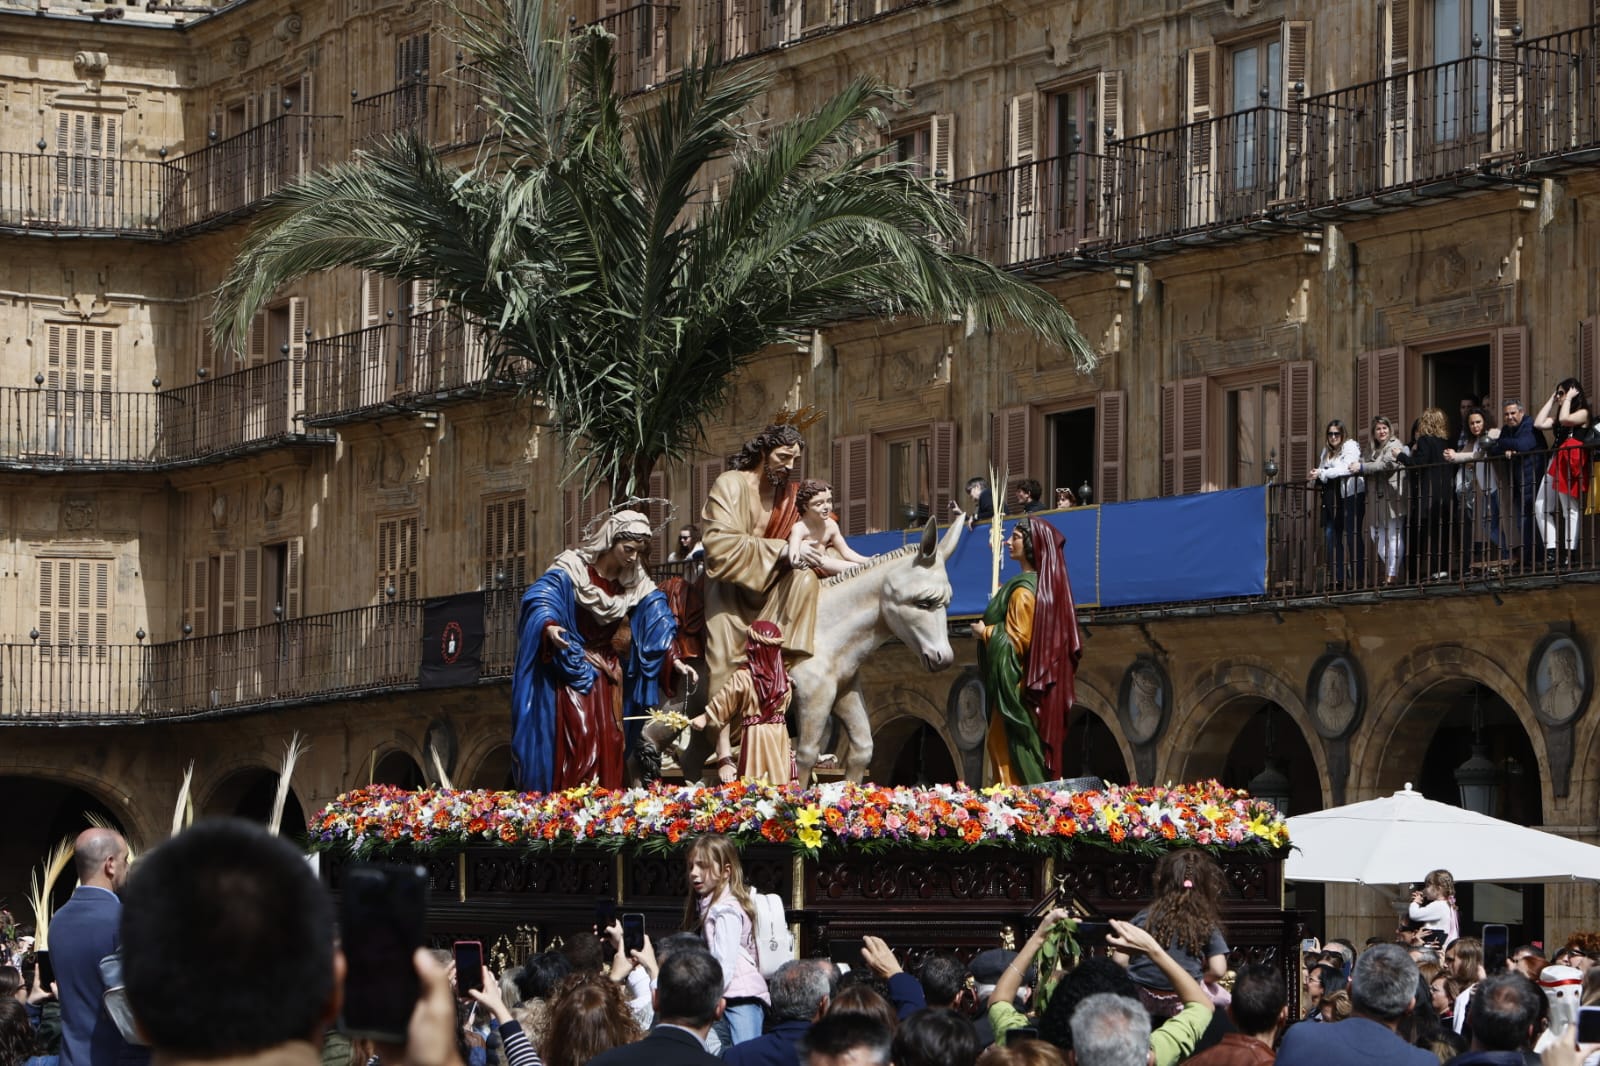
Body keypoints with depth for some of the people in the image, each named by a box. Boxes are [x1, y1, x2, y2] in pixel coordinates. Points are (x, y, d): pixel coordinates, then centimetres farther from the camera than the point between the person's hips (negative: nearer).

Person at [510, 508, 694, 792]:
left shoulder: (636, 584, 3)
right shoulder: (571, 569, -13)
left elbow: (657, 625, -1)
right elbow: (540, 600, -25)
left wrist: (674, 660, -15)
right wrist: (549, 627, -46)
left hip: (606, 671, 5)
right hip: (569, 670, -5)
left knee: (607, 744, 0)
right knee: (577, 740, -15)